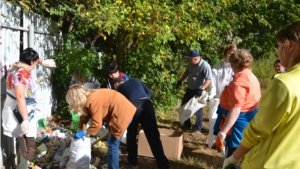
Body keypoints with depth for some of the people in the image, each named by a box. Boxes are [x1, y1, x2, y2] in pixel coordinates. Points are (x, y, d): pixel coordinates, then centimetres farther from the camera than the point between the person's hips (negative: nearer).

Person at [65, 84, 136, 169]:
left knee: (112, 144, -6)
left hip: (123, 113, -10)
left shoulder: (93, 101, -26)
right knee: (111, 143, 19)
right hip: (116, 113, 10)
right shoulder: (88, 99, 4)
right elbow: (84, 116, 14)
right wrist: (80, 131, 10)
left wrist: (84, 133, -11)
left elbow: (97, 124, -24)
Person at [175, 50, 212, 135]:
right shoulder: (191, 64, -3)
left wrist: (201, 89, -38)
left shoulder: (205, 66, -26)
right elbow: (187, 72, 16)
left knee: (197, 109, 1)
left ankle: (197, 129, 17)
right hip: (190, 89, 8)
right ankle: (187, 124, 32)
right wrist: (180, 81, 11)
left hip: (198, 90, -8)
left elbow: (209, 80, -28)